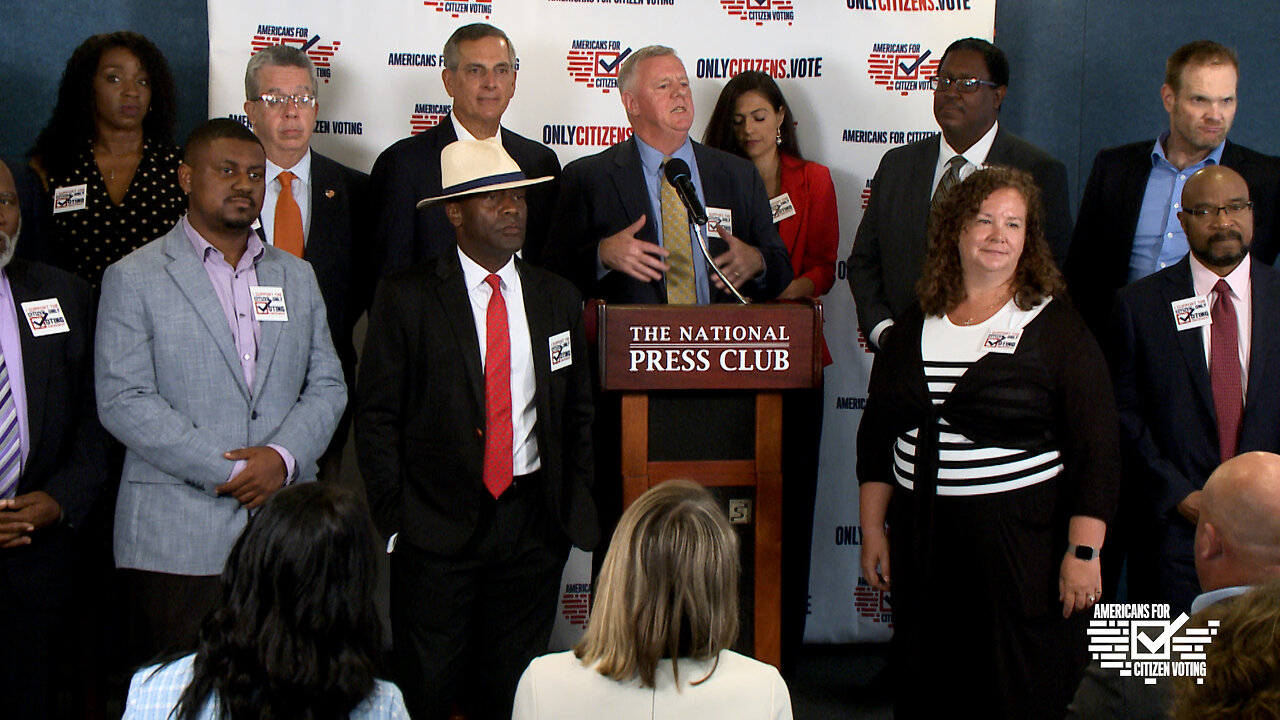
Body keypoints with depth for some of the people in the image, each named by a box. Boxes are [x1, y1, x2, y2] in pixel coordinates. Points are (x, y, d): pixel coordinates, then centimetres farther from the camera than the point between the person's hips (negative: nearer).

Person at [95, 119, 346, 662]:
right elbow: (123, 402, -7)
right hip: (177, 545, -3)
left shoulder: (296, 276, 17)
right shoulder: (133, 278, 3)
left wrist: (283, 457, -8)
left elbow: (327, 386, 13)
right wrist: (229, 472, -12)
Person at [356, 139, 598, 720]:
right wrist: (393, 519, -8)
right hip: (438, 525, -3)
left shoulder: (558, 298, 10)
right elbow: (376, 417, -3)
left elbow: (577, 414, 15)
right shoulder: (407, 297, -3)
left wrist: (574, 508, 7)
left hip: (534, 523, 3)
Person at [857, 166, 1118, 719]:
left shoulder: (1056, 328, -3)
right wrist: (873, 530, 10)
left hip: (1022, 545, -4)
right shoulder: (916, 328, 9)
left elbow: (1096, 450, -7)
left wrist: (1084, 552, -13)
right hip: (920, 542, 4)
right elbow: (877, 437, 15)